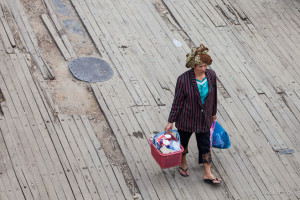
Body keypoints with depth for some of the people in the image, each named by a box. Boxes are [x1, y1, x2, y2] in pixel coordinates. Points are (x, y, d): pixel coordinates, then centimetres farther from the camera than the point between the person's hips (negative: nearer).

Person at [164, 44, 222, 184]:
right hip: (186, 118, -3)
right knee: (183, 140, 19)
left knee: (205, 144, 11)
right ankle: (183, 164, 47)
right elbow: (177, 101, -16)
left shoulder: (211, 75, -13)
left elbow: (213, 95, 4)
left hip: (204, 118, 3)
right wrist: (171, 121, -11)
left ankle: (207, 174, 22)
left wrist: (213, 113, 15)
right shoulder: (184, 79, -25)